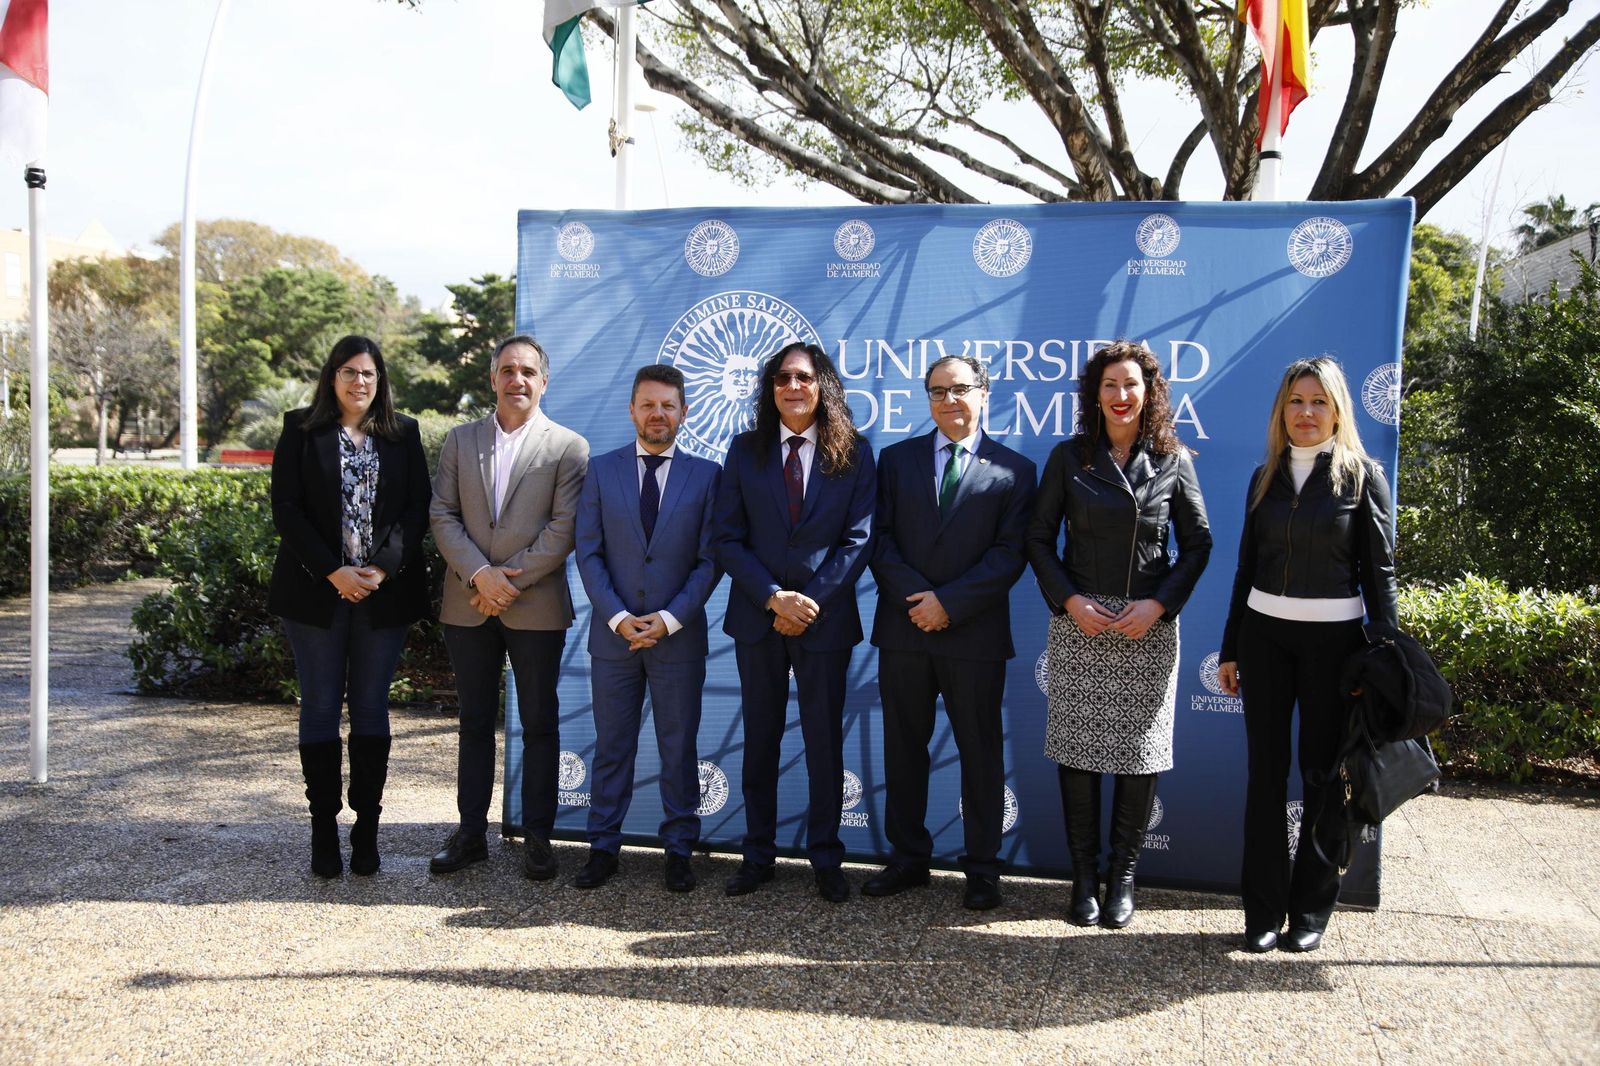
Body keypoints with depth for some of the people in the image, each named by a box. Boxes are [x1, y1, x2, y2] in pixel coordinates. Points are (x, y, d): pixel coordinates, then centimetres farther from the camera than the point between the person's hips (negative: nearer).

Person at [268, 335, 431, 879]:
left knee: (371, 708, 5)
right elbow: (286, 508, -2)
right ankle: (324, 829, 12)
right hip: (317, 590, -1)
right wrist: (331, 570, -12)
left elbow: (418, 508, 2)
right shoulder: (302, 430, 5)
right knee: (320, 706, 4)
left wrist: (382, 568, -11)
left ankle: (367, 829, 12)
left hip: (385, 592, 1)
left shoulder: (403, 434, 8)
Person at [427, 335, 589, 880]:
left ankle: (537, 836, 15)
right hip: (467, 604, 3)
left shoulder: (568, 446, -1)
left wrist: (510, 579, -12)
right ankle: (471, 831, 22)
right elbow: (443, 515, 3)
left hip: (536, 606, -3)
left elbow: (564, 528, -7)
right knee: (475, 722, 11)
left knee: (539, 723, 5)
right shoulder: (460, 440, 9)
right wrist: (480, 574, -11)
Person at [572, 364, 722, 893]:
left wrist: (669, 619, -12)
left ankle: (678, 849, 17)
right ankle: (603, 847, 19)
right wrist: (619, 618, -10)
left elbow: (710, 559, -1)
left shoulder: (706, 475, 3)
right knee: (611, 746, 9)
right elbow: (589, 553, 2)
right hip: (613, 632, 1)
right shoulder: (601, 471, 6)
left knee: (679, 747, 6)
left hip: (679, 636, -1)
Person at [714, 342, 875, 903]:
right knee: (760, 737, 10)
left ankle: (825, 859, 18)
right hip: (757, 618, 2)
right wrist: (773, 597, -13)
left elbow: (859, 537, -4)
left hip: (825, 619, -1)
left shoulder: (854, 453, 1)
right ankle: (758, 854, 22)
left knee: (824, 740, 6)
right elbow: (729, 538, 0)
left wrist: (813, 600, -14)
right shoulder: (746, 450, 4)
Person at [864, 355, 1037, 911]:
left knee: (981, 751, 6)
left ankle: (982, 868, 18)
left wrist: (949, 603, -14)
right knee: (903, 747, 10)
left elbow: (1010, 554, -6)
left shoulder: (1014, 470, 2)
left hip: (975, 634, -2)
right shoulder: (897, 459, 9)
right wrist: (916, 597, -12)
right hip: (904, 629, 3)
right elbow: (880, 538, 2)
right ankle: (909, 857, 24)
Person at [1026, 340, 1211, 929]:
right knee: (1077, 751, 3)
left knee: (1141, 753, 4)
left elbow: (1197, 542, 5)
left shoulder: (1172, 460, 3)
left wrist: (1160, 603, -8)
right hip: (1078, 622, 0)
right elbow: (1039, 538, 3)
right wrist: (1069, 600, -9)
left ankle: (1122, 876, 19)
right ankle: (1084, 875, 17)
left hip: (1149, 626, 0)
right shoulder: (1069, 457, 2)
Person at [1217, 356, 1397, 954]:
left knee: (1324, 772, 4)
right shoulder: (1266, 477, 9)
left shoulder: (1361, 476, -1)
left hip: (1334, 637, -3)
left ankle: (1311, 910, 18)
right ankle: (1263, 910, 13)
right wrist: (1230, 649, 11)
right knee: (1265, 770, 4)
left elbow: (1380, 570, -2)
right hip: (1265, 635, 3)